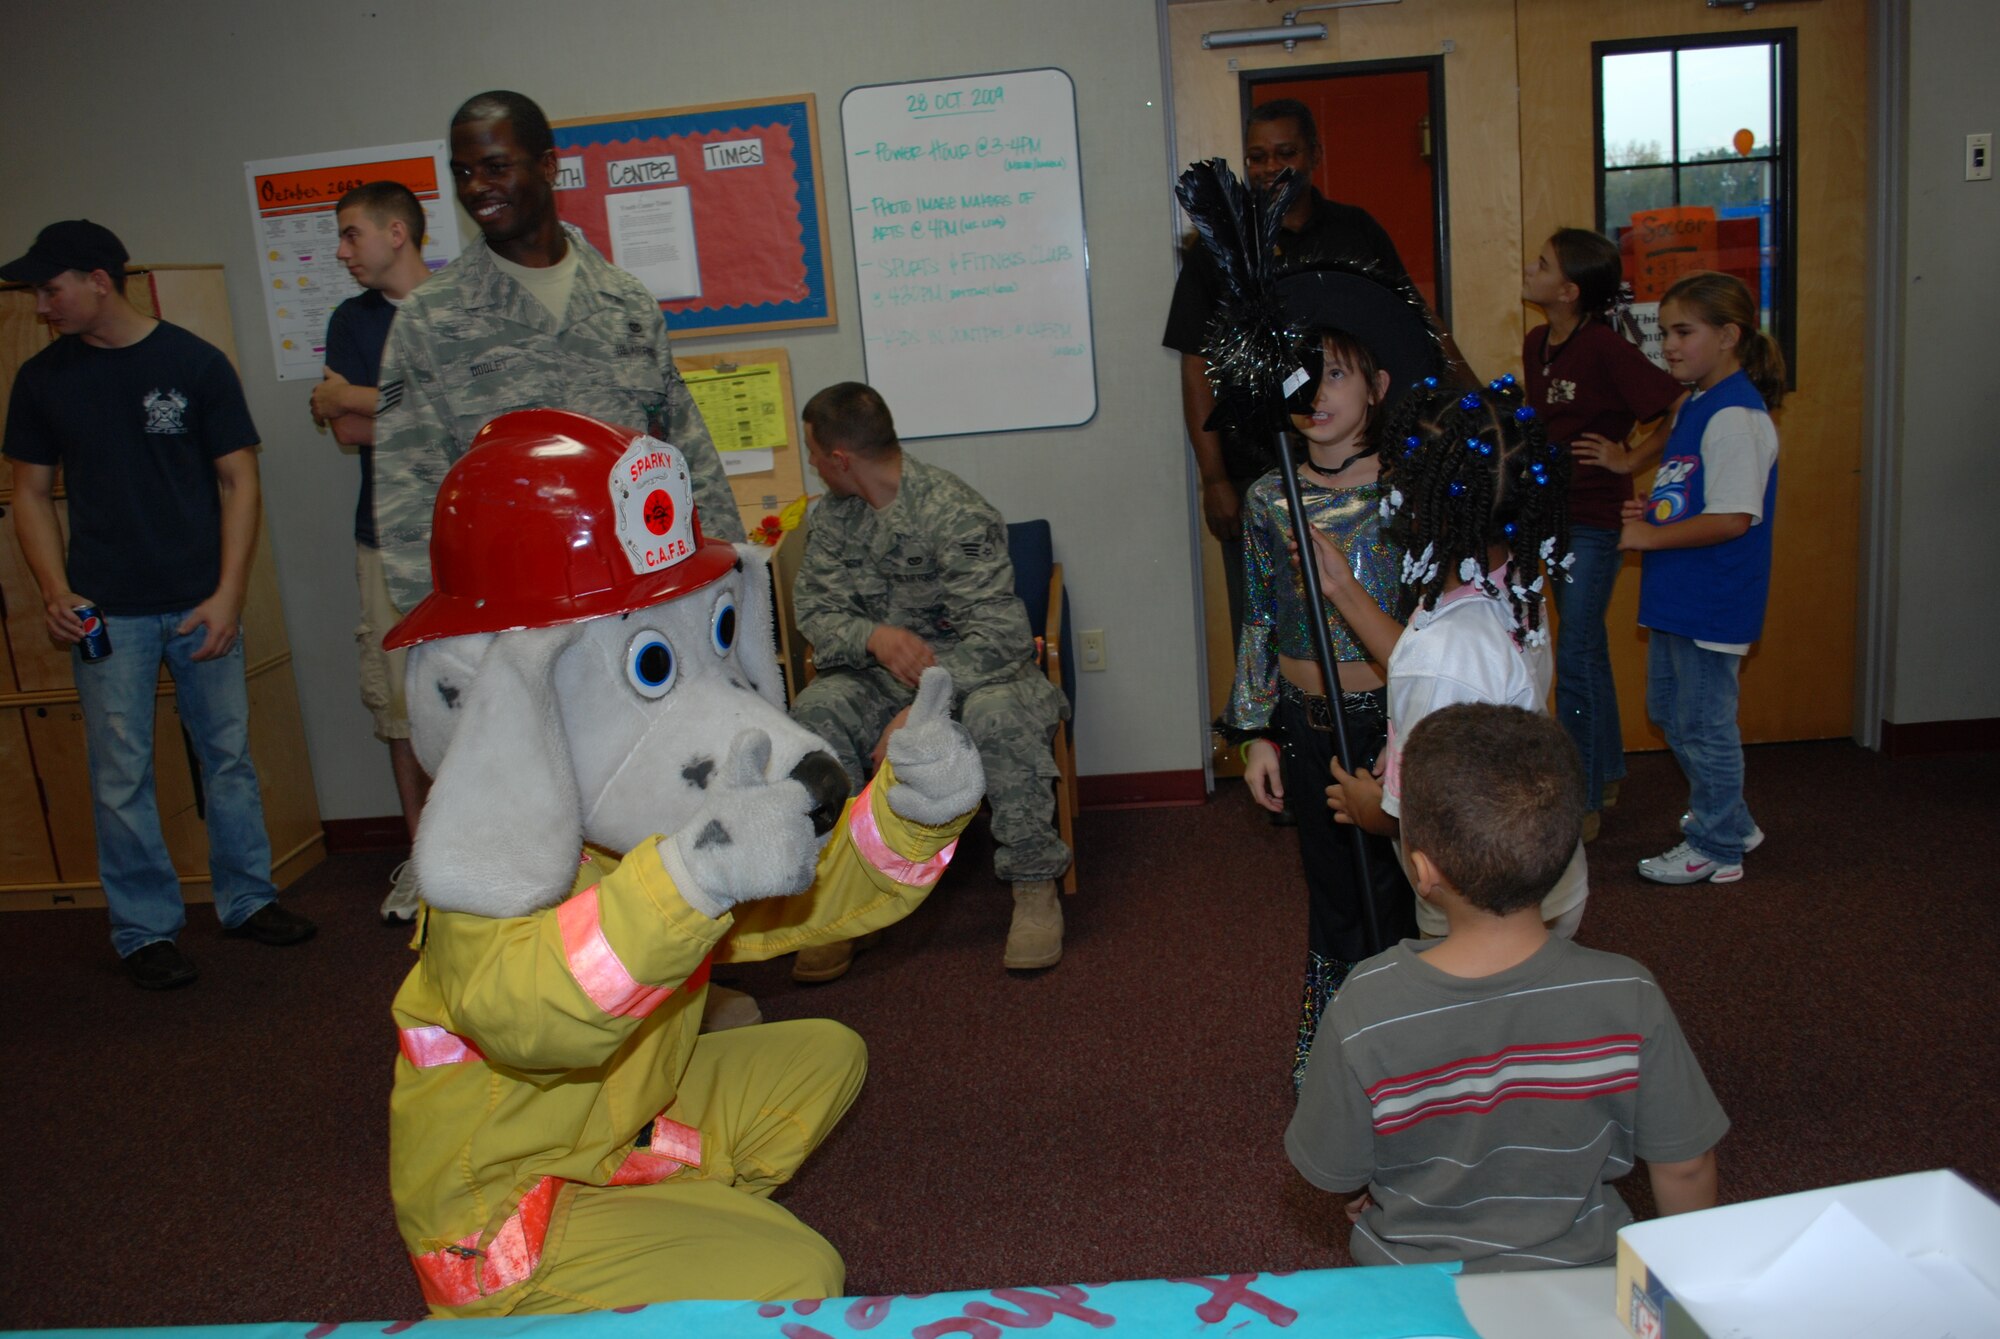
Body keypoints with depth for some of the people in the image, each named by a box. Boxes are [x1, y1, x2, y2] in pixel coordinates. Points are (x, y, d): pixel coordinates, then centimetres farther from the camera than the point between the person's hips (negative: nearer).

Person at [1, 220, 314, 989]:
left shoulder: (195, 363, 0)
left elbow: (239, 479, 0)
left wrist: (228, 594, -8)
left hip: (201, 603, -1)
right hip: (106, 610, 1)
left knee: (228, 754, 6)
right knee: (121, 775, 3)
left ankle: (247, 900, 22)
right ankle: (145, 931, 14)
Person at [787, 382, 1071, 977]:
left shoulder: (955, 511, -18)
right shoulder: (831, 517, 3)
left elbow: (999, 633, -25)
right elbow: (814, 610, -2)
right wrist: (873, 637, -26)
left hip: (974, 669, -5)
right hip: (882, 675, 5)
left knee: (998, 713, -37)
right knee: (815, 710, -25)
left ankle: (1035, 887, -20)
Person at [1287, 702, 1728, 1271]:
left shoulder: (1364, 1011, -27)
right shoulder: (1628, 999, -23)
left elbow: (1334, 1174, -11)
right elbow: (1685, 1168, -9)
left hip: (1413, 1270, -1)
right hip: (1579, 1272, 1)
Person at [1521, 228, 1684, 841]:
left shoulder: (1604, 347, -19)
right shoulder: (1535, 344, 6)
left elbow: (1676, 408, -23)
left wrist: (1629, 460, -15)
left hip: (1596, 520, -8)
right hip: (1556, 515, 8)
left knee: (1576, 660, -4)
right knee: (1588, 649, 19)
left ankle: (1581, 805, 7)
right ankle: (1606, 775, 35)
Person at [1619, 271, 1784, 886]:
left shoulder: (1735, 416, -20)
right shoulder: (1697, 405, 11)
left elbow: (1732, 519, -26)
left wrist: (1650, 536, -18)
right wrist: (1653, 511, 3)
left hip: (1712, 601, -10)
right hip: (1678, 594, 10)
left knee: (1704, 721, 1)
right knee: (1669, 708, 21)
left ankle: (1716, 847, 17)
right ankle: (1727, 820, 36)